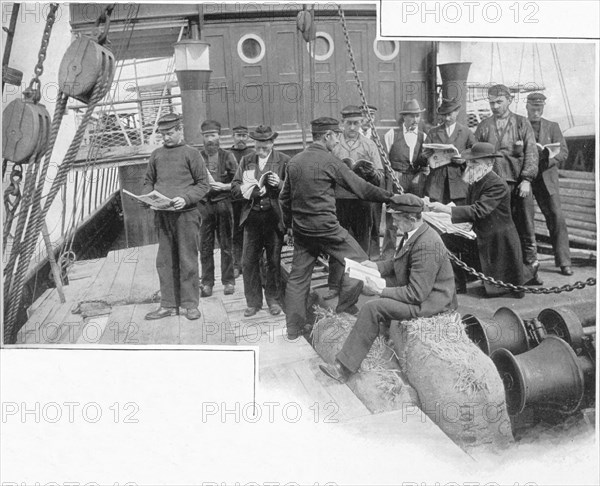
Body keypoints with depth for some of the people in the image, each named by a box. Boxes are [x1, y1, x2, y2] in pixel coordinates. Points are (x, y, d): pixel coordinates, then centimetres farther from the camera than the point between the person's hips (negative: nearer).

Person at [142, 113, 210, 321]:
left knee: (187, 260, 1)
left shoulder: (191, 153, 1)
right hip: (162, 215, 4)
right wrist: (146, 197, 0)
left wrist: (185, 199, -16)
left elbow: (203, 184, -1)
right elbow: (149, 181, 20)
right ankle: (168, 304, 16)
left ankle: (190, 304, 10)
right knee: (165, 261, 7)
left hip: (186, 213, -4)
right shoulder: (156, 155, 13)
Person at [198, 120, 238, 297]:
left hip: (223, 203, -1)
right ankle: (207, 282, 9)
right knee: (205, 246, 1)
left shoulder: (227, 156, 6)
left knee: (226, 245, 3)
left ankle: (228, 281, 12)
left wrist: (223, 186, -11)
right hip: (203, 204, 1)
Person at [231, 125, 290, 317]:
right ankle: (253, 301, 16)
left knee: (274, 261, 6)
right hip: (252, 216, 2)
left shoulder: (284, 161, 2)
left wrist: (279, 184, -19)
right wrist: (249, 190, -12)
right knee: (249, 261, 2)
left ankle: (273, 299, 22)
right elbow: (235, 187, 7)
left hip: (274, 217, -2)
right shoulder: (246, 161, 11)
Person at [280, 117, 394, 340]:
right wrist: (390, 196, 1)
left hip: (301, 228, 7)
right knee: (359, 261, 9)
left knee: (298, 276, 13)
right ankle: (345, 309, 13)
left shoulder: (293, 162, 7)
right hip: (326, 227, -7)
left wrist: (288, 224, 26)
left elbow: (284, 197, 14)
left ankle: (293, 328, 19)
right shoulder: (329, 161, -11)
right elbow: (361, 188, -9)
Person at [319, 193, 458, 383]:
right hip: (417, 289, 11)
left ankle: (344, 367, -15)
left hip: (428, 301, -11)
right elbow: (398, 262, 18)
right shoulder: (414, 233, 1)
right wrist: (377, 265, 2)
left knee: (372, 308, -21)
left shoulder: (426, 246, -28)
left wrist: (381, 291, -21)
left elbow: (416, 294, -27)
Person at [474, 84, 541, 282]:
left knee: (525, 227, 2)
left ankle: (530, 268, 13)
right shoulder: (483, 127, 11)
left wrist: (526, 179, -9)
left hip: (519, 184, 0)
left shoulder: (522, 123, 7)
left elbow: (531, 153, 1)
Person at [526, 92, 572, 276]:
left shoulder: (552, 127, 12)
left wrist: (547, 158, -15)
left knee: (556, 218, -7)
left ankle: (563, 262, -2)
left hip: (546, 178, 1)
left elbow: (563, 152, 4)